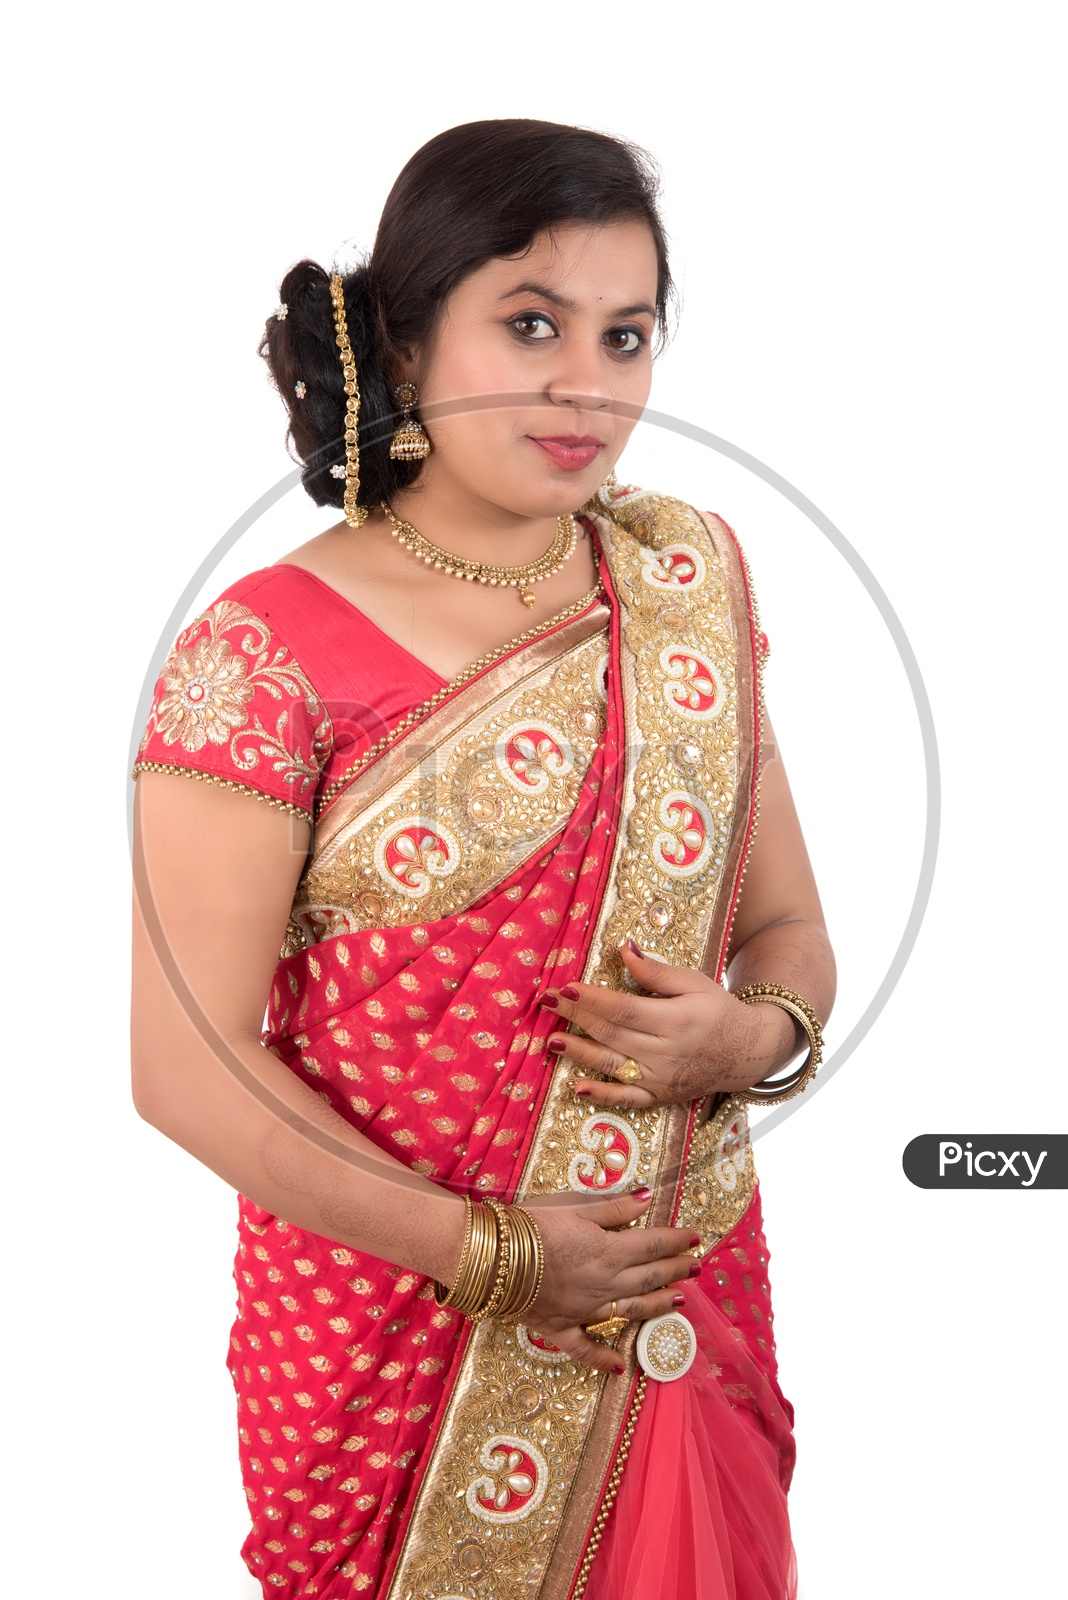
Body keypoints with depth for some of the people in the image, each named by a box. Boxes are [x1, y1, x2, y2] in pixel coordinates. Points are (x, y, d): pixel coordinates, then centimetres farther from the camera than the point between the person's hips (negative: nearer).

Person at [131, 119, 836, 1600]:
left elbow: (791, 930, 7)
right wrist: (489, 1254, -16)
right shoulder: (270, 653, -13)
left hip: (686, 1321, 4)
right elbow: (187, 1062, -14)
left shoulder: (688, 581, 1)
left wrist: (756, 1036, -16)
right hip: (385, 1349, -3)